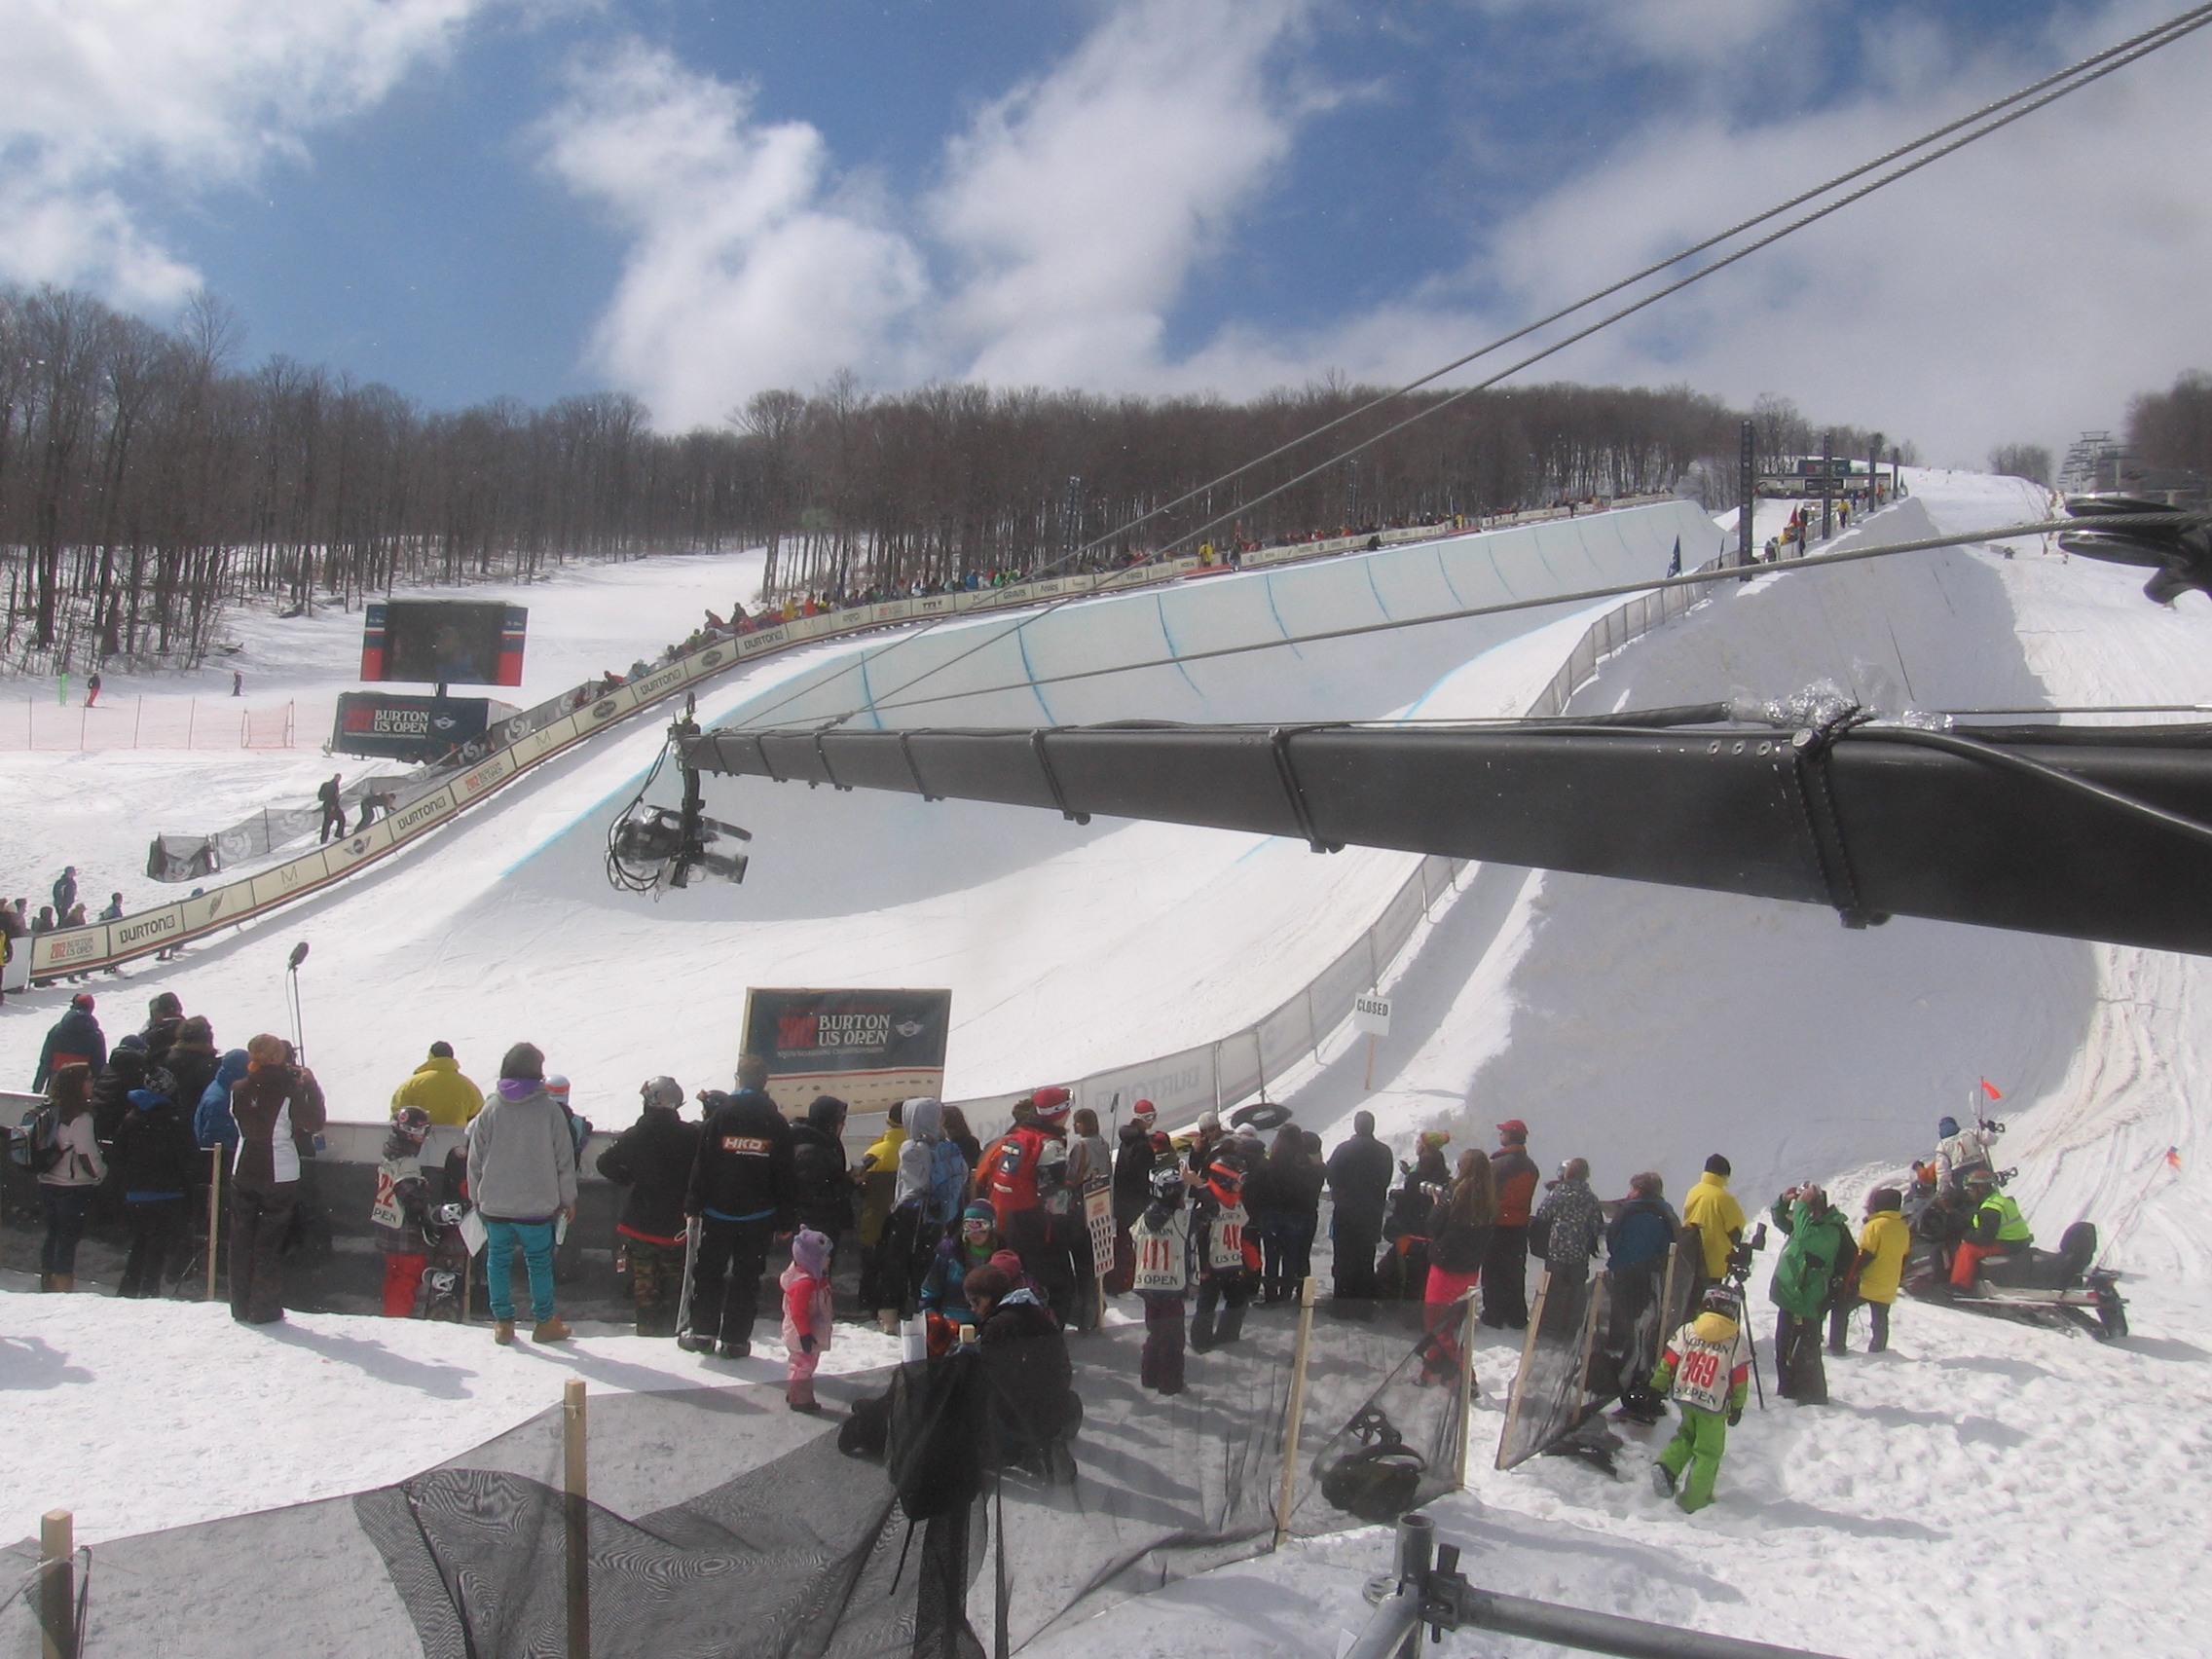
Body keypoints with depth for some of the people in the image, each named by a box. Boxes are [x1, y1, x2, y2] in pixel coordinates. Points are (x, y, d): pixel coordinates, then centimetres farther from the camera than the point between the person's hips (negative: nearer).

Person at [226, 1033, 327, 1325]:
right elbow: (314, 1123, -11)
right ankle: (264, 1309, 7)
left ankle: (241, 1306, 18)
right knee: (270, 1243, 5)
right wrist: (310, 1085, -3)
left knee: (241, 1240, 13)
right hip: (280, 1176, -4)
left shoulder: (238, 1090, -6)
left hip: (242, 1173, 4)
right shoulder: (289, 1092, -19)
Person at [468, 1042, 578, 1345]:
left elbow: (475, 1159, 4)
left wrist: (476, 1196, 17)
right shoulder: (549, 1109, -9)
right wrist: (567, 1199, 8)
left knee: (498, 1260, 12)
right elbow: (564, 1158, -3)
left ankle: (503, 1321, 15)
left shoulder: (491, 1109, -3)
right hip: (538, 1205, -2)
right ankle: (544, 1322, 15)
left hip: (494, 1204, 2)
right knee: (539, 1262, 9)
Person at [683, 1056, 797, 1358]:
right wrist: (786, 1220, 8)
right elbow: (785, 1177, 2)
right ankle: (735, 1339, 7)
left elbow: (702, 1163, -5)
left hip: (718, 1211, -1)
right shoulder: (776, 1123, -1)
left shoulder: (721, 1115, -6)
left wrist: (693, 1205, 3)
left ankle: (703, 1332, 14)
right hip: (758, 1216, 1)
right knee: (746, 1276, 6)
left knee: (708, 1271, 11)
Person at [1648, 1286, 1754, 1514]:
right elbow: (1740, 1379, -2)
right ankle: (1693, 1501, 10)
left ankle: (1666, 1466, 4)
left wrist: (1657, 1387, 11)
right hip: (1714, 1404, -3)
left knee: (1687, 1435, 26)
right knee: (1708, 1452, 9)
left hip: (1683, 1397, 3)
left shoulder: (1686, 1331, -1)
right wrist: (1737, 1407, 9)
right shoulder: (1737, 1341, -5)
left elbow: (1668, 1362, 1)